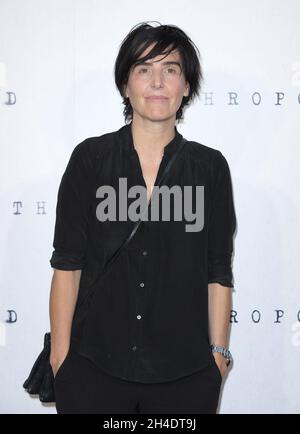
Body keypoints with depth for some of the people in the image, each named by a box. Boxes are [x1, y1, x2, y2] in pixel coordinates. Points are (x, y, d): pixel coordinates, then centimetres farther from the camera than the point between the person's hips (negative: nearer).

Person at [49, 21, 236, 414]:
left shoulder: (210, 167, 1)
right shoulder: (90, 158, -1)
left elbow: (219, 272, 4)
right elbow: (67, 264, -1)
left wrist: (219, 352, 3)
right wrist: (60, 354, -3)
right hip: (94, 365, 0)